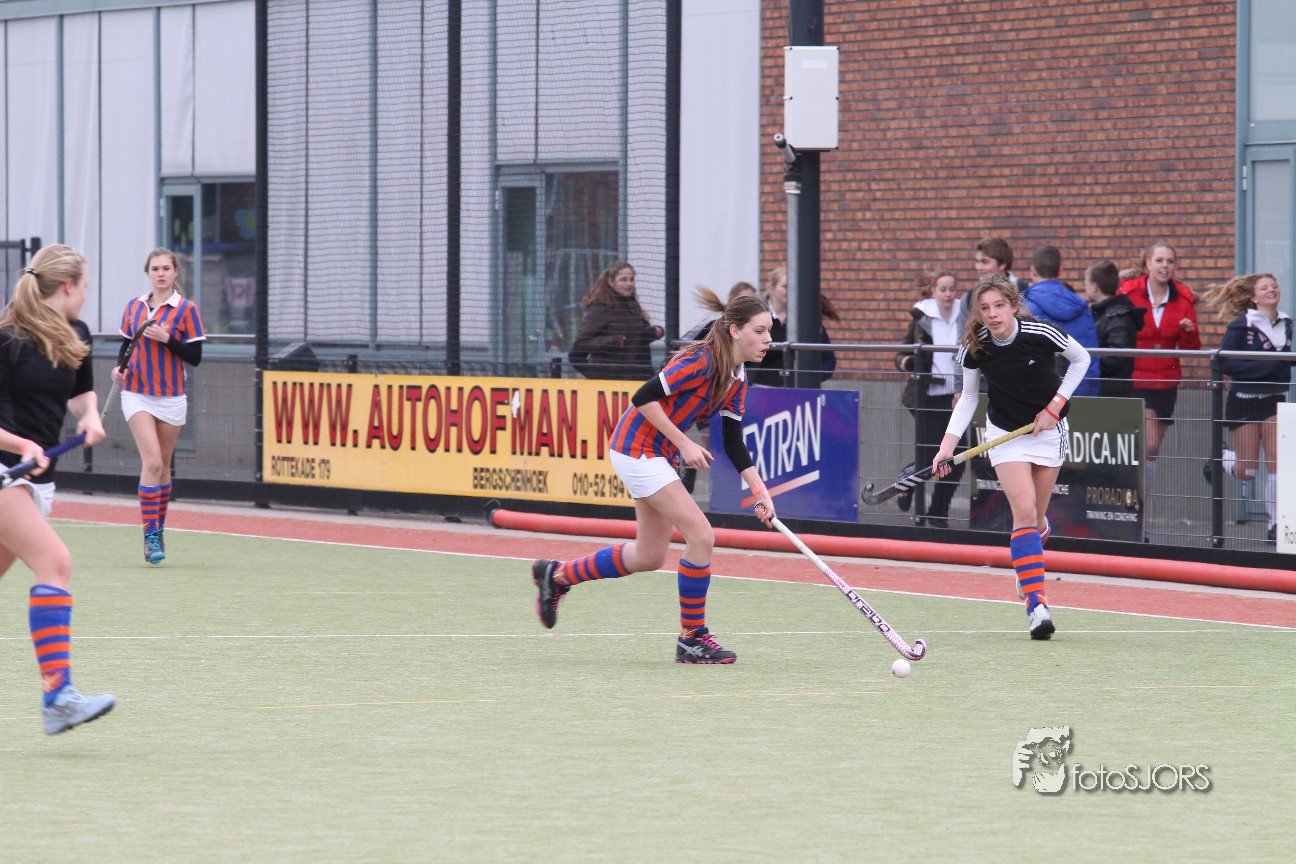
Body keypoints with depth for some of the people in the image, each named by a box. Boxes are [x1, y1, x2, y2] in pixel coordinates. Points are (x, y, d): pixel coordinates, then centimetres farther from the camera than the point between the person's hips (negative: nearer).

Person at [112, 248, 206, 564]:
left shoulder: (186, 310, -3)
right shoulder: (134, 307, 5)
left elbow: (195, 357, -6)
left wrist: (167, 339, -19)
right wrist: (120, 366, -4)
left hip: (171, 397, 0)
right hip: (137, 394, 0)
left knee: (162, 467, 9)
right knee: (152, 462, -14)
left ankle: (158, 529, 26)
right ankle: (150, 535, -12)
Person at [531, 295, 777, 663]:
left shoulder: (738, 380, 5)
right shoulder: (702, 361, -22)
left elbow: (733, 442, 7)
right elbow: (644, 397, -24)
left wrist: (760, 490, -3)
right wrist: (684, 443, -22)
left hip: (657, 456, 10)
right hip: (636, 448, -10)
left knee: (649, 557, 15)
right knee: (701, 536, -15)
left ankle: (557, 576, 31)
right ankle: (692, 638, -4)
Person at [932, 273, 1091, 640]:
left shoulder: (1040, 334, -22)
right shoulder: (976, 347, -16)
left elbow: (1081, 359, -4)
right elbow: (968, 398, -1)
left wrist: (1054, 407, -10)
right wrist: (949, 443, -13)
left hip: (1048, 428, 0)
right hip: (1005, 431, 0)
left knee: (1036, 517, 6)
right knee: (1024, 510, -17)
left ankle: (1028, 567, 41)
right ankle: (1036, 603, -21)